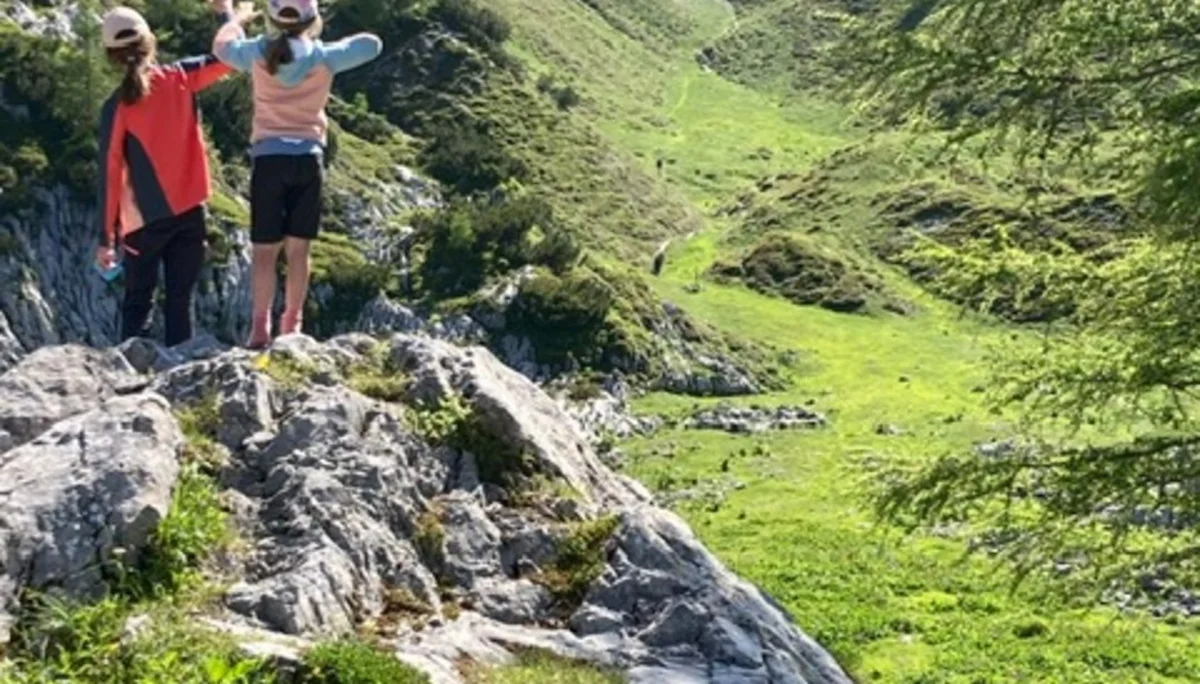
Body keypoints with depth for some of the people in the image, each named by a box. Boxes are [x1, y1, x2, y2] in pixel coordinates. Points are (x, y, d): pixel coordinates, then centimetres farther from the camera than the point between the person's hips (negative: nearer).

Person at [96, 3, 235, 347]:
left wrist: (107, 236, -1)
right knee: (180, 299, 7)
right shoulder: (180, 78, -5)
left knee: (137, 302, 11)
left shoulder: (116, 106, -7)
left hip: (143, 221, -1)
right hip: (188, 211, 1)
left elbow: (110, 173, -6)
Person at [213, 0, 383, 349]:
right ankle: (292, 324, 9)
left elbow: (221, 46, 20)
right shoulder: (324, 56, -3)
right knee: (298, 247, 6)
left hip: (269, 157, 0)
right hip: (308, 157, 0)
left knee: (265, 249, 2)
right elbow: (373, 45, 11)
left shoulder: (257, 54, -1)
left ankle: (260, 327, -3)